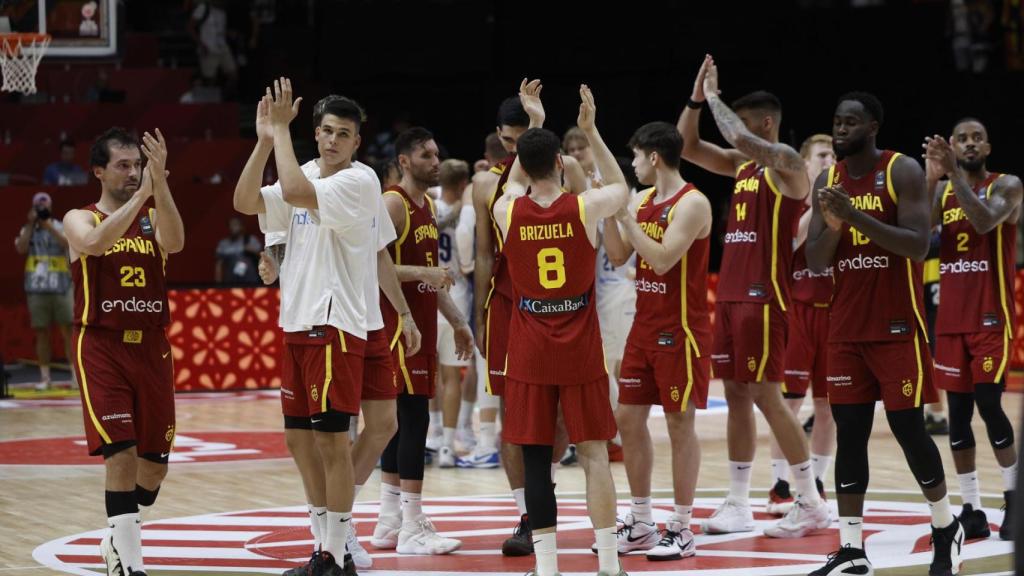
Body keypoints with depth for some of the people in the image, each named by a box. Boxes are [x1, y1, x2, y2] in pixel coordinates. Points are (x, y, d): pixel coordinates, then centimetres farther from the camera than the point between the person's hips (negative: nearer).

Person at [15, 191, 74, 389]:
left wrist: (49, 226, -18)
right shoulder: (27, 230, 11)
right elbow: (21, 248, -7)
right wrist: (31, 224, -8)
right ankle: (44, 377, 7)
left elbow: (68, 244, -14)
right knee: (41, 333, 3)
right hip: (36, 289, 2)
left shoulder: (61, 228, 5)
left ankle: (75, 373, -2)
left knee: (68, 331, -4)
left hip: (60, 288, -2)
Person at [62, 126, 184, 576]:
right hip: (101, 348, -4)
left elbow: (174, 243, -16)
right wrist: (141, 195, -27)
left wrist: (160, 184, -26)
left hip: (152, 348, 4)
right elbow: (95, 243, -24)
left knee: (155, 462, 8)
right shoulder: (80, 219, 1)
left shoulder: (153, 217, 8)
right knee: (121, 453, -16)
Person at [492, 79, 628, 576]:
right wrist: (590, 130, 17)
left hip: (529, 352, 1)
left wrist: (533, 123, 26)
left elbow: (515, 183, 22)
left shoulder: (506, 211, -4)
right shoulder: (586, 207, -9)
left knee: (535, 457, 4)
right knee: (594, 454, 4)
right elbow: (622, 188, 16)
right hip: (580, 350, -1)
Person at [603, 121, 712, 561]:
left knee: (680, 424, -2)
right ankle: (640, 523, 18)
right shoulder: (643, 199, 10)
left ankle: (681, 529, 4)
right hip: (644, 325, 8)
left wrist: (626, 218, -20)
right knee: (628, 418, 9)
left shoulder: (691, 203, -15)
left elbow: (662, 260, -23)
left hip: (681, 328, -8)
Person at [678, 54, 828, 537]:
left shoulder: (787, 163, -9)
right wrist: (697, 98, 5)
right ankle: (737, 506, 11)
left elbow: (742, 140, -27)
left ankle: (811, 504, -1)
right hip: (731, 294, 9)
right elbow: (687, 147, 17)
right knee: (737, 395, 8)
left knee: (765, 395, -8)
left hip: (764, 298, -9)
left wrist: (714, 97, -14)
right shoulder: (743, 164, 15)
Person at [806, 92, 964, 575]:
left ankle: (945, 529, 19)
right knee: (849, 433, 1)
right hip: (846, 329, 5)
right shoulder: (826, 182, 8)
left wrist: (857, 215, -26)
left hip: (897, 326, -5)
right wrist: (833, 225, -16)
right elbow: (815, 263, 5)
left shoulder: (903, 172, -8)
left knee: (907, 427, -2)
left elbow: (918, 245, -18)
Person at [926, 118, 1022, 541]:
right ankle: (972, 509, 9)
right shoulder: (942, 192, 11)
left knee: (988, 403, -12)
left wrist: (956, 174, -27)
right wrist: (932, 177, -18)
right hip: (951, 317, 5)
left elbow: (985, 221, -24)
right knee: (958, 411, 3)